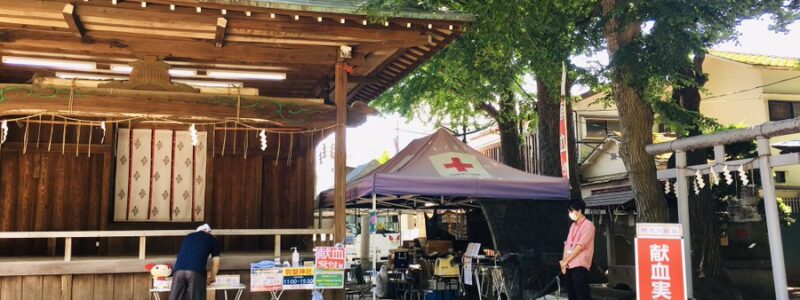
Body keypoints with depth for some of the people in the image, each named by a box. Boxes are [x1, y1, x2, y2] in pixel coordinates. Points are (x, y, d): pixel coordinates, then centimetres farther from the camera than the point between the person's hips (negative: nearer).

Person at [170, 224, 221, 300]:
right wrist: (212, 277, 36)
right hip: (196, 271, -3)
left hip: (179, 270, 3)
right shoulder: (211, 239, 23)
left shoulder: (188, 237, 33)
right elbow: (216, 261, 21)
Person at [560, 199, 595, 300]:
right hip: (569, 266, 8)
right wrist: (564, 262, 2)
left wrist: (566, 261, -10)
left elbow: (580, 246, -12)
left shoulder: (588, 225, -6)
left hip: (580, 266, -8)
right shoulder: (573, 225, 18)